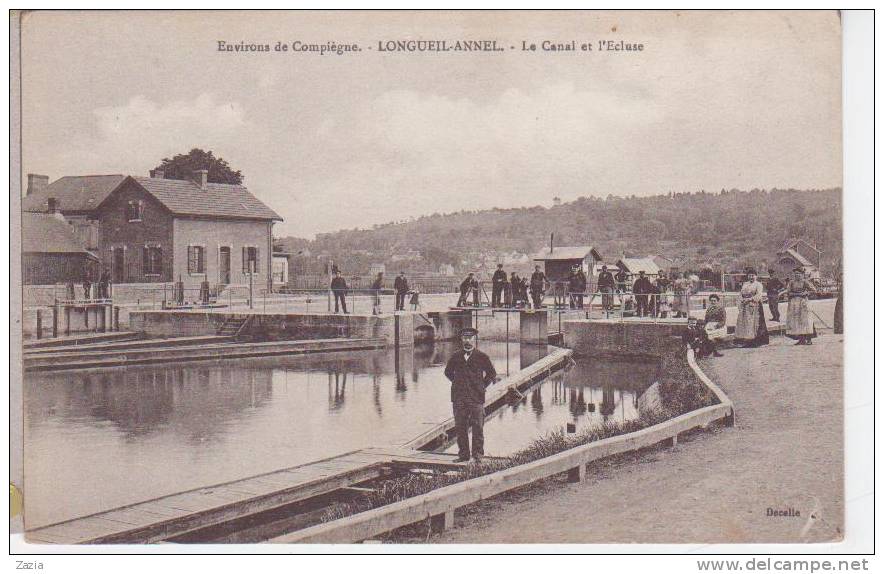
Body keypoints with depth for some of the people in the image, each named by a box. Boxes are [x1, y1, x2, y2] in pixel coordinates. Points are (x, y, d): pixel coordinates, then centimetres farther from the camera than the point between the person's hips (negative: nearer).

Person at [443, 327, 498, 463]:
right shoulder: (456, 356, 9)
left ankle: (478, 455, 5)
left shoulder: (482, 357, 1)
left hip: (476, 397, -3)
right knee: (460, 427, 5)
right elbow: (448, 372, 23)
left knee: (477, 428, -2)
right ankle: (463, 454, 13)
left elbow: (492, 374, 10)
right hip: (458, 398, 3)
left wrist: (483, 385, 4)